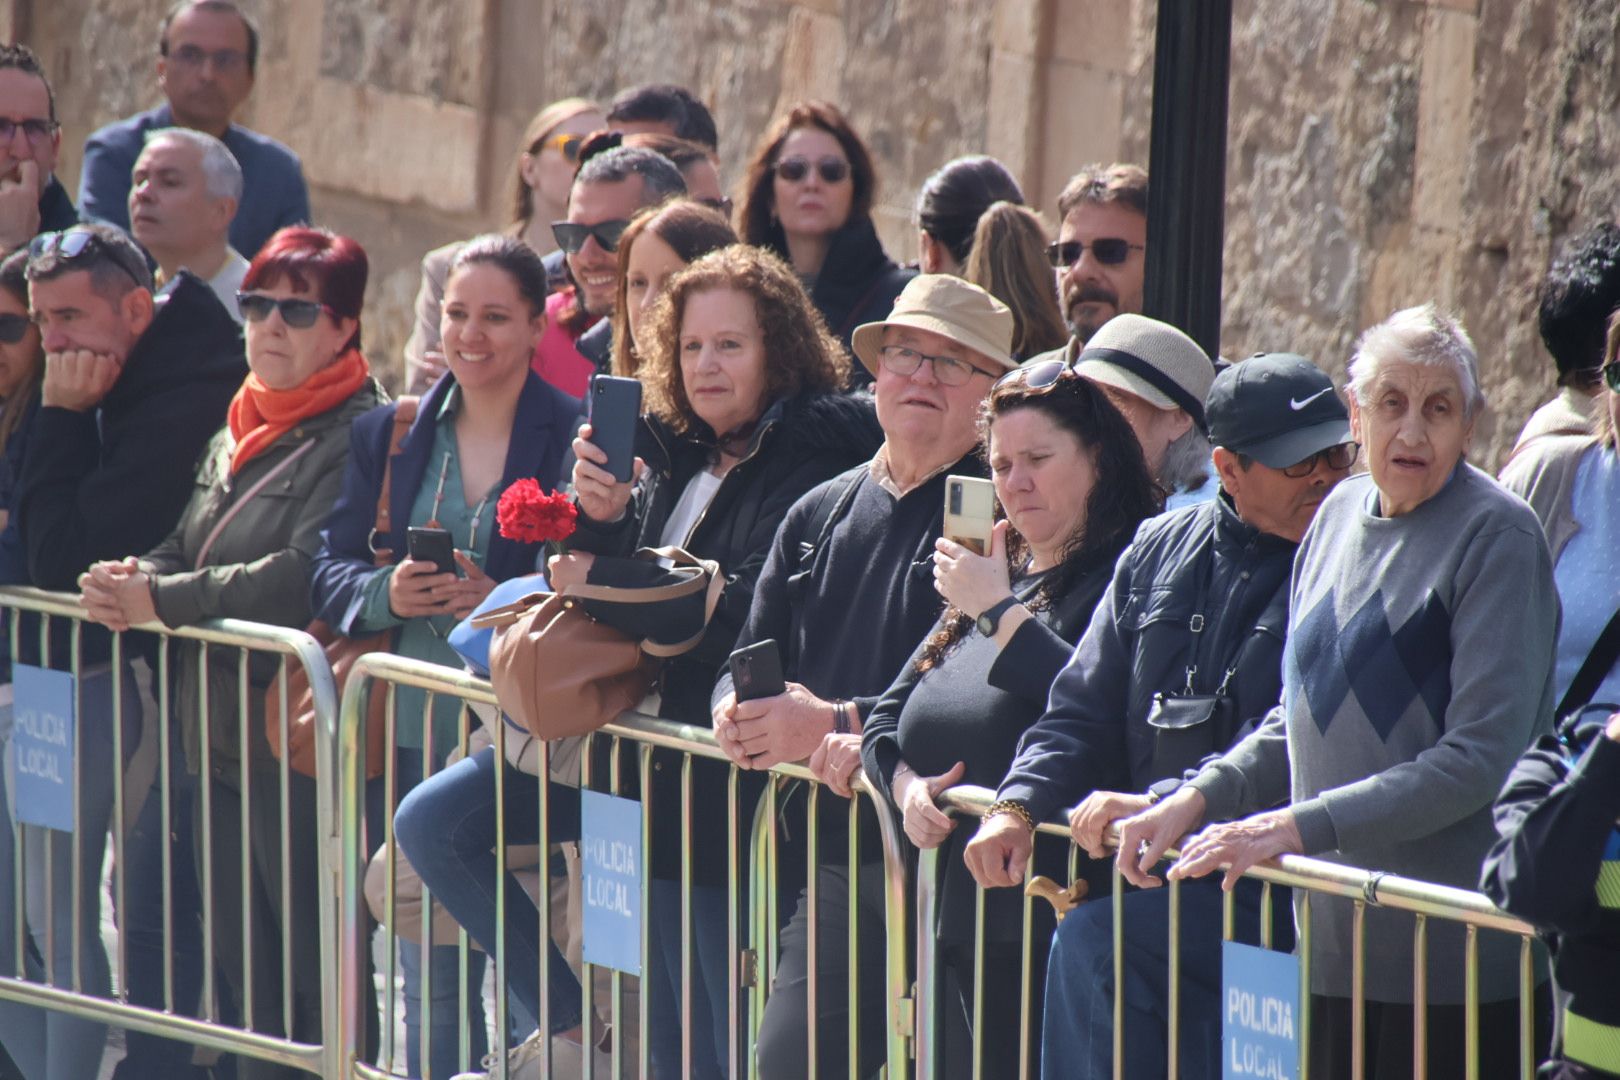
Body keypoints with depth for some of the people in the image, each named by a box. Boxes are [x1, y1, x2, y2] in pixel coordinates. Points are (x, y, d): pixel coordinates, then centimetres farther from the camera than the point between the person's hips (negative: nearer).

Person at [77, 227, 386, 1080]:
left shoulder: (362, 435, -12)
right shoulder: (236, 434, 17)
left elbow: (305, 578, -21)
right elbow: (186, 548, 17)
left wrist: (162, 600, -18)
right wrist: (137, 579, -7)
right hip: (219, 736, 9)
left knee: (315, 975, -5)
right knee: (241, 966, 13)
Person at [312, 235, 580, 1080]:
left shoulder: (575, 440, -2)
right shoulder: (390, 436, 13)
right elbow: (329, 573, 12)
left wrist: (502, 601, -21)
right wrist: (386, 594, -10)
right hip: (416, 735, 5)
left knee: (533, 974, -5)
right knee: (427, 984, 10)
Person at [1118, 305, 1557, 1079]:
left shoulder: (1497, 536, -9)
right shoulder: (1341, 514, 12)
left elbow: (1479, 759, -16)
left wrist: (1298, 825, -19)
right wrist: (1197, 798, 5)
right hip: (1333, 941, 6)